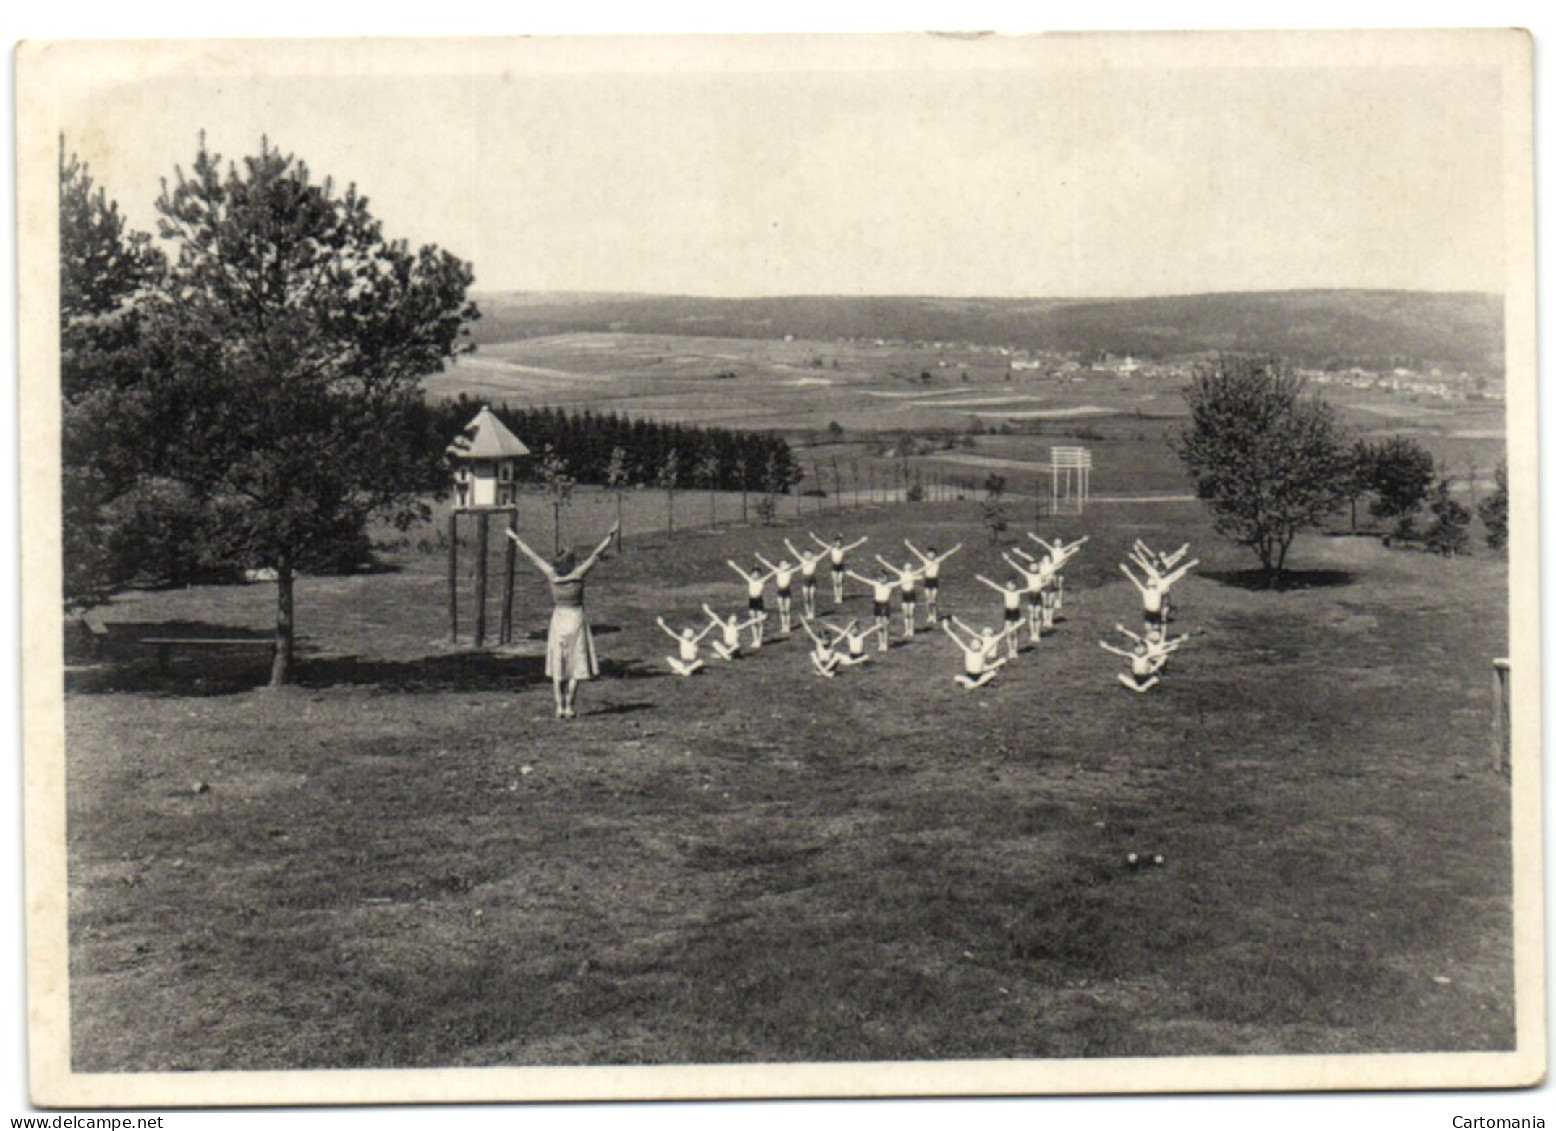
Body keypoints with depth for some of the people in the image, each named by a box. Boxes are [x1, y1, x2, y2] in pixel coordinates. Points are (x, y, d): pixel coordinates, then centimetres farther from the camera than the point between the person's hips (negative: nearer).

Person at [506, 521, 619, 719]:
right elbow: (597, 554, -7)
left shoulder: (551, 575, -3)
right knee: (576, 668, 1)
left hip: (558, 620, 3)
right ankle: (570, 707, -4)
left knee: (558, 668, 8)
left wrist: (515, 539, 17)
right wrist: (611, 534, -3)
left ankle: (560, 707, 6)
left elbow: (531, 555, 7)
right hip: (576, 621, -3)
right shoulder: (578, 574, -10)